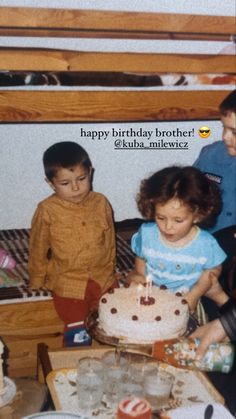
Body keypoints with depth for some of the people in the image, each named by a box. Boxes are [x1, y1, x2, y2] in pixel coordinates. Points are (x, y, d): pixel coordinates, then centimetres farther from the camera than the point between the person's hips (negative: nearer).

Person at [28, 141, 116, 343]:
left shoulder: (101, 203, -6)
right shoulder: (47, 211, -13)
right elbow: (38, 250, -1)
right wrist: (37, 283, 7)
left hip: (102, 280, 3)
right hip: (68, 284, -3)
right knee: (77, 329, -1)